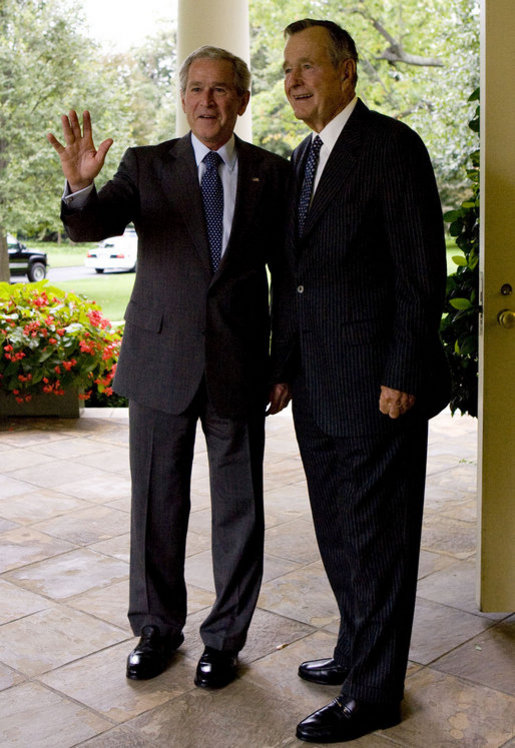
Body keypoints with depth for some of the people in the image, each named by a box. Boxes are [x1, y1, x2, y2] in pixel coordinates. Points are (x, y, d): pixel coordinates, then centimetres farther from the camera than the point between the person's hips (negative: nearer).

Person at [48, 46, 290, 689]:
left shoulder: (271, 173, 4)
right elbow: (88, 228, -11)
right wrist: (81, 185, -33)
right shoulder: (147, 165, 3)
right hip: (161, 364, 0)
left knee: (239, 510, 8)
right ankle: (157, 629, 29)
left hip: (240, 368, 0)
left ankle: (224, 637, 26)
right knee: (157, 505, 10)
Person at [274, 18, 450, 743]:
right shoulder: (303, 157, 15)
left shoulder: (392, 145, -10)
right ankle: (356, 649, 36)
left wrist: (402, 376, -18)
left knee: (377, 538, 3)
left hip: (377, 383, -8)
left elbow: (422, 270, -14)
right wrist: (284, 365, 15)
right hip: (318, 385, 8)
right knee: (338, 530, 18)